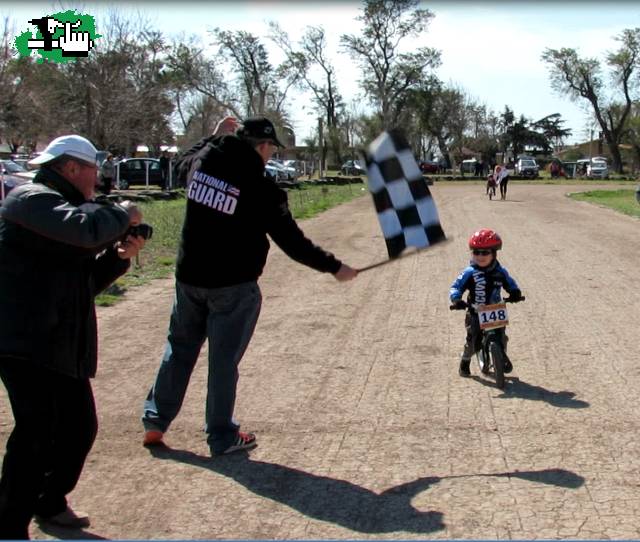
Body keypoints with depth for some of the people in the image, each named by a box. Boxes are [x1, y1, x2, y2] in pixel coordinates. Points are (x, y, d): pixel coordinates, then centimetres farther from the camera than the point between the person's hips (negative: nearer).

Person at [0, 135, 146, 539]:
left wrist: (119, 255, 7)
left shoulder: (60, 205, 22)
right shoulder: (33, 199, -10)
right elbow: (83, 228, -31)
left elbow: (85, 279, 24)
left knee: (80, 427, 16)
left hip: (63, 344, 10)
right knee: (37, 434, -10)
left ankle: (51, 503, 34)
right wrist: (121, 214, -13)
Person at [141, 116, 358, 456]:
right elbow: (292, 242, -14)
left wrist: (215, 137, 33)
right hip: (233, 286, -6)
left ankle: (155, 421, 25)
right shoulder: (261, 188, -17)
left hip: (189, 277, 6)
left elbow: (182, 161, 25)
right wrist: (334, 267, -5)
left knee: (180, 348, 19)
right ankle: (222, 437, 15)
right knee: (224, 359, 4)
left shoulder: (204, 160, -2)